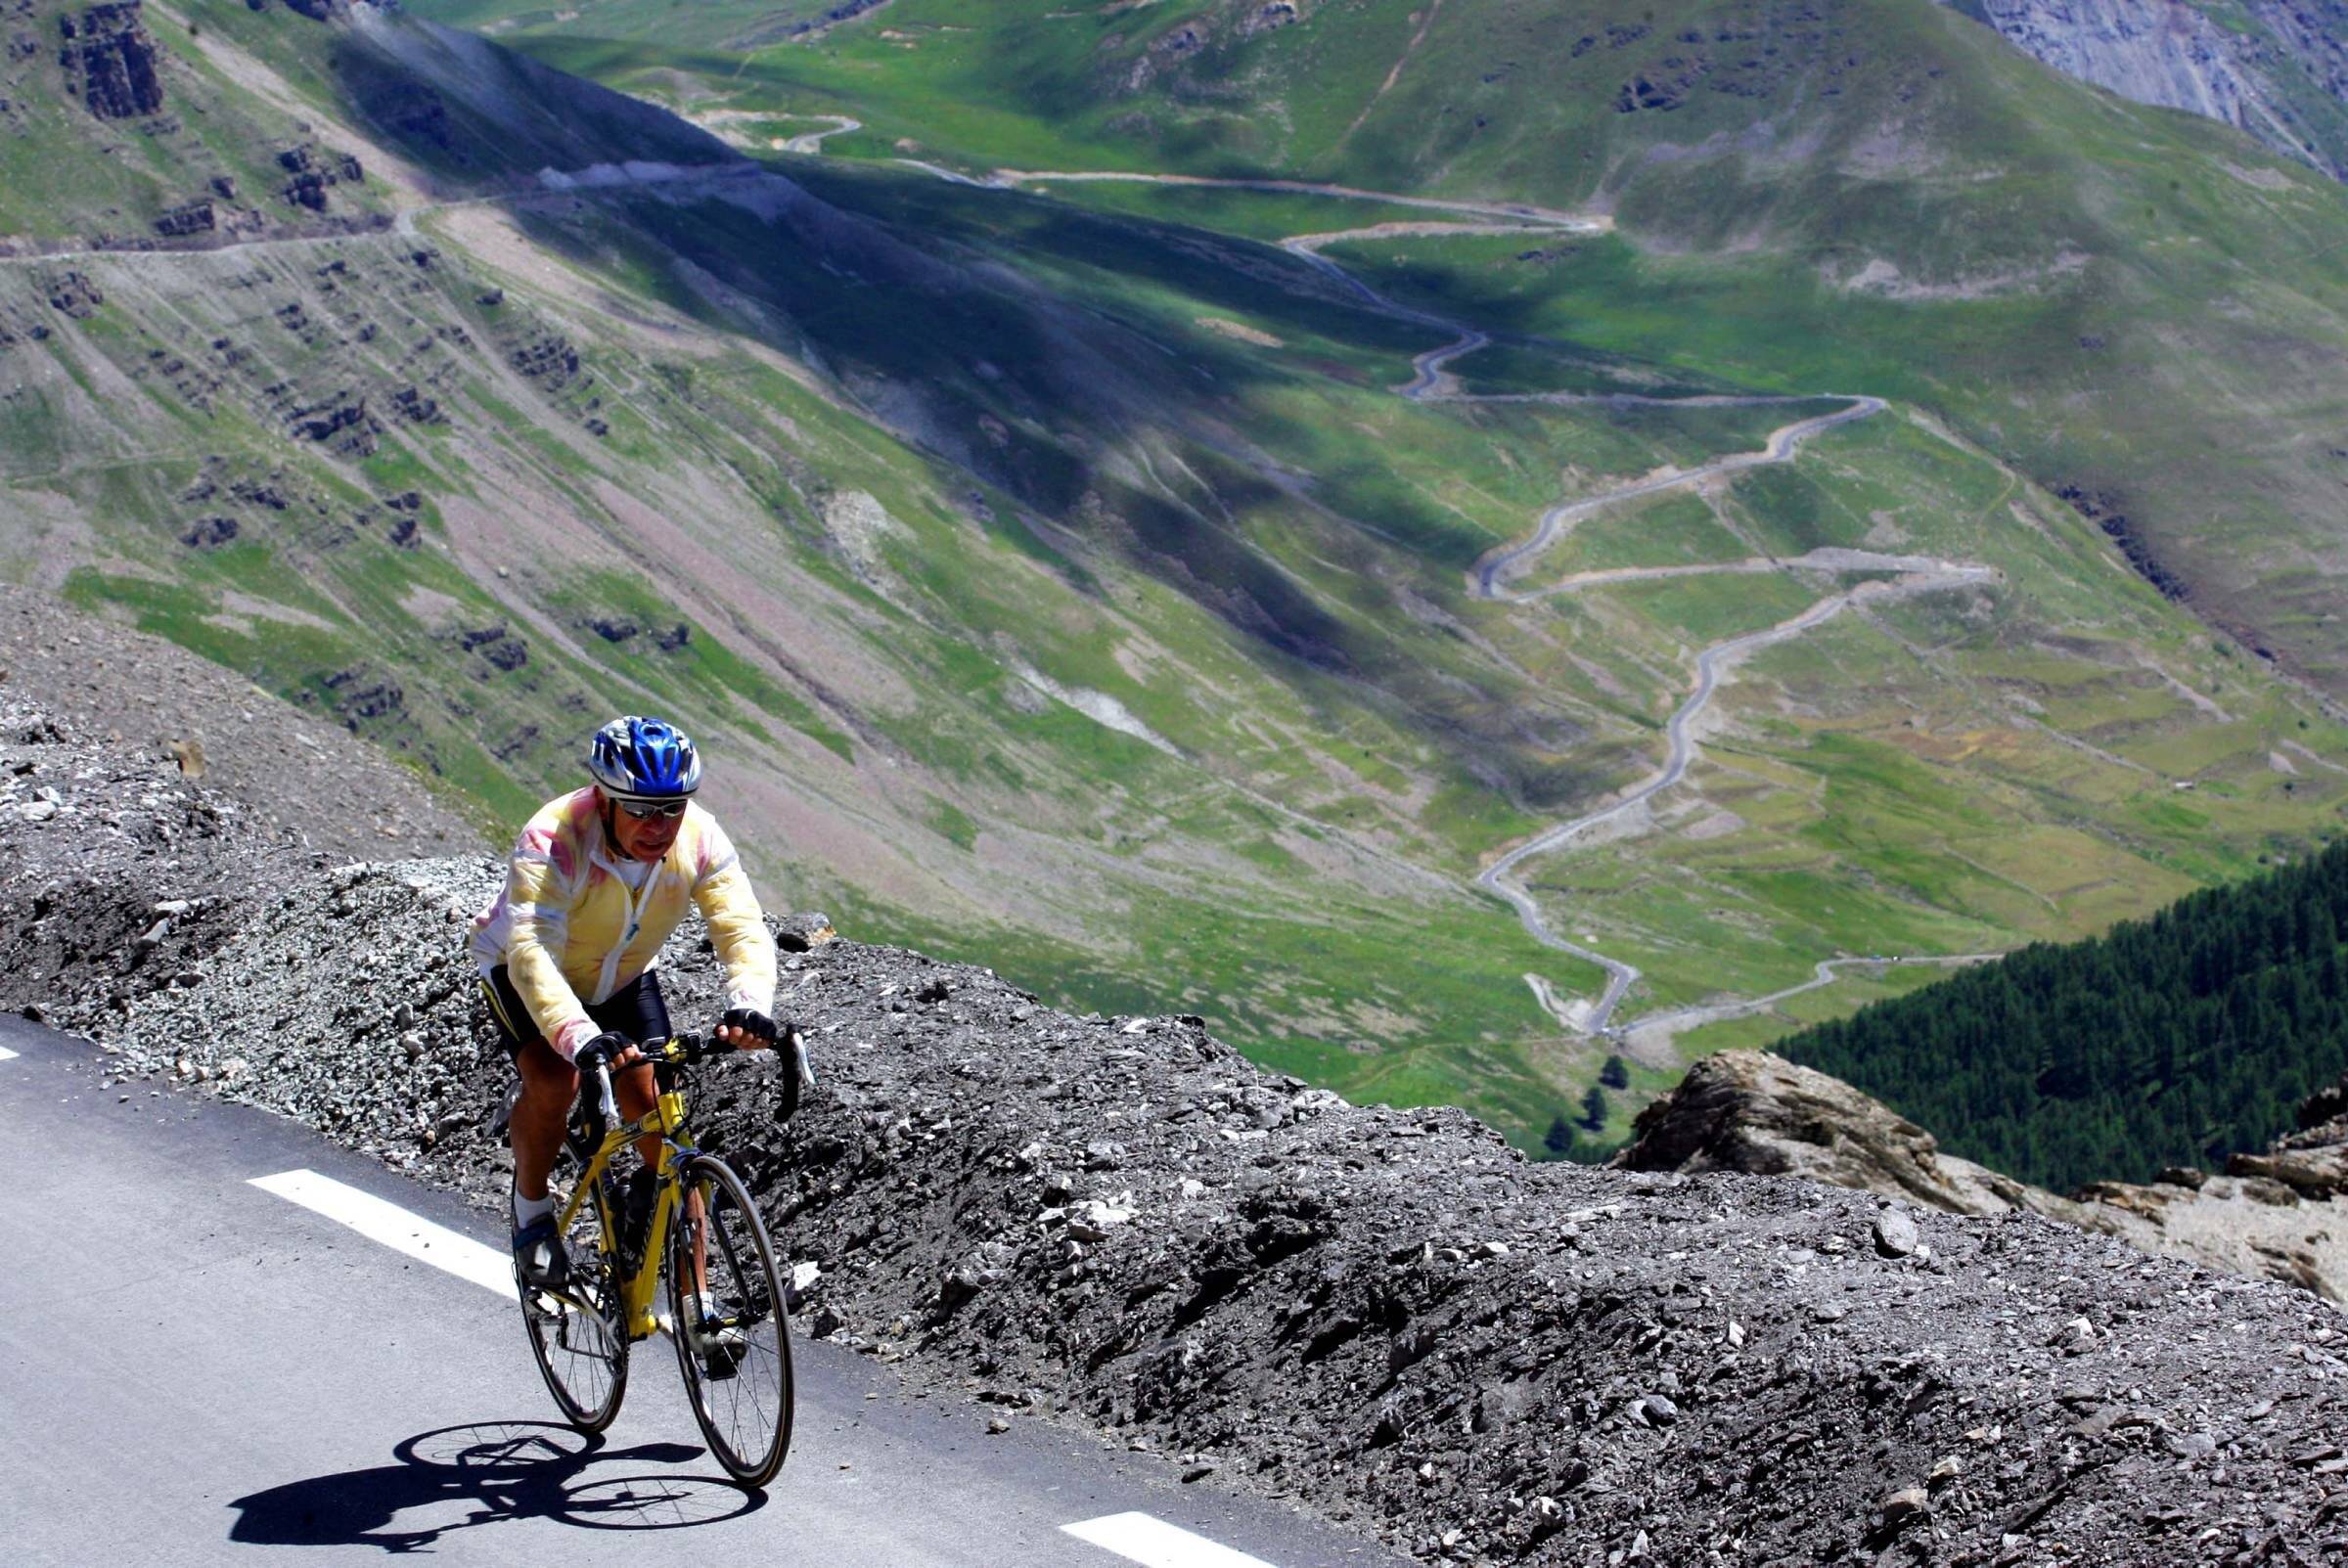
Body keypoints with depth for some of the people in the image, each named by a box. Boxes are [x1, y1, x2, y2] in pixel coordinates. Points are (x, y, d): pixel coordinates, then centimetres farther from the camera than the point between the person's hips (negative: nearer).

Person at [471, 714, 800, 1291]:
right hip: (519, 973, -3)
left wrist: (749, 1005, -54)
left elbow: (742, 926, -33)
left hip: (624, 978, 3)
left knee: (661, 1124, -8)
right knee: (553, 1080, -31)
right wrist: (580, 1038, -65)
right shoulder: (552, 842, -38)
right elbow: (531, 951, -49)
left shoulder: (700, 838, -26)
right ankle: (532, 1212, -2)